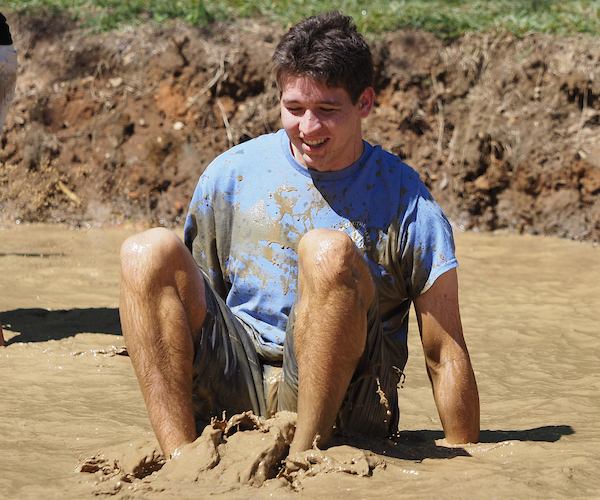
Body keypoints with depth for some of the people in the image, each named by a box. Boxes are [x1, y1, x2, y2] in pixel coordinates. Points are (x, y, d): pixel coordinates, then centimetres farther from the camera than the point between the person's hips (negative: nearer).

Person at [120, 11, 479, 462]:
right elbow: (196, 298, 15)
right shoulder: (230, 175, 6)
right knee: (149, 251, -18)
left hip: (340, 401, -3)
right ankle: (181, 457, -28)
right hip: (234, 393, 3)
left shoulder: (407, 202, -2)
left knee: (327, 252, -29)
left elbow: (446, 353, -2)